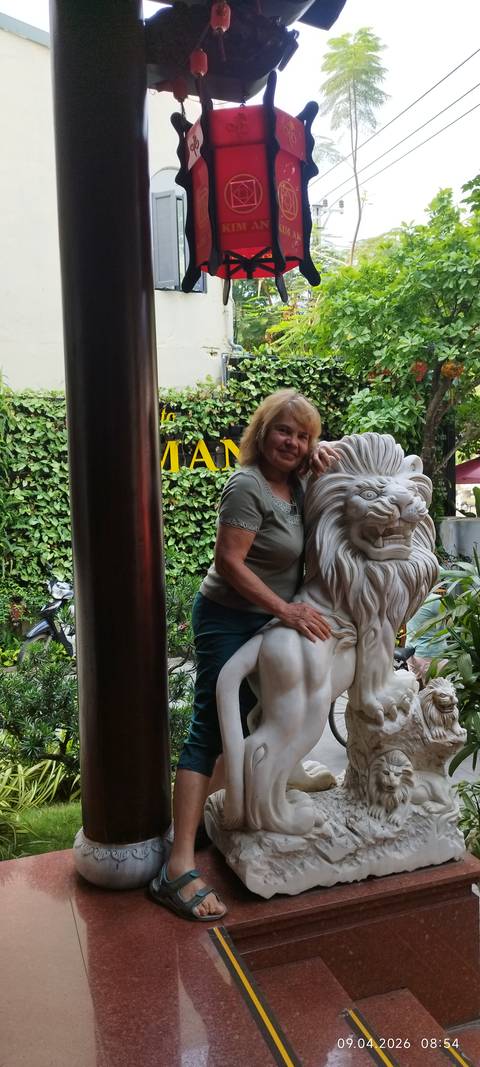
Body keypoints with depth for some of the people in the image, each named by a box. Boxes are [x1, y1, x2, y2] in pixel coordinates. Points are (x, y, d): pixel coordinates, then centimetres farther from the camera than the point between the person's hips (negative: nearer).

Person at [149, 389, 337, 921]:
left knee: (240, 721, 19)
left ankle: (212, 805, 37)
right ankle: (179, 867, -11)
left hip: (265, 622, 9)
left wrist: (320, 450, 0)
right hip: (229, 621, -9)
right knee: (211, 729, -12)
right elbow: (229, 562, -24)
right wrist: (286, 609, -25)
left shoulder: (294, 481, 5)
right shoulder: (247, 486, -20)